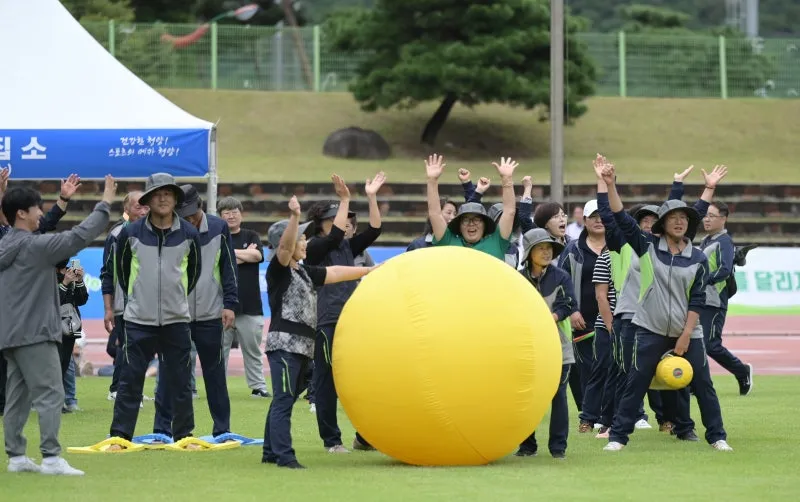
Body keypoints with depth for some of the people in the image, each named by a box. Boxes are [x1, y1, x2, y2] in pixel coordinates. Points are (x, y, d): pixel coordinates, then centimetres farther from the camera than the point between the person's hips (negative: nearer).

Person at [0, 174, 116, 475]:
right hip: (34, 333, -9)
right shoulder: (34, 246, -13)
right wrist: (105, 205, -10)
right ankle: (51, 458, -14)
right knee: (49, 394, -9)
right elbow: (78, 237, -16)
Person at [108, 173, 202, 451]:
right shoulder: (130, 233, -3)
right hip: (139, 320, -1)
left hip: (176, 320, 1)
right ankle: (120, 435, 3)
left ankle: (183, 435, 16)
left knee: (180, 380, 6)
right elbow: (121, 269, 12)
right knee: (130, 379, -2)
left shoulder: (189, 234, 0)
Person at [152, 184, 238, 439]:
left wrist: (229, 304, -2)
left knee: (215, 372, 7)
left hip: (210, 315, 1)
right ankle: (162, 430, 3)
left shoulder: (219, 228, 0)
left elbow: (229, 268, 4)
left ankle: (222, 429, 14)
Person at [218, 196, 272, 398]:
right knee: (219, 349, 0)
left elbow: (257, 255, -7)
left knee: (252, 350, 7)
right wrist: (244, 255, -6)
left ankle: (258, 387, 11)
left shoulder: (251, 236, 12)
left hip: (250, 305, 2)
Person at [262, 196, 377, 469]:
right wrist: (295, 217, -40)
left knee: (285, 400, 12)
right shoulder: (278, 270, -7)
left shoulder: (304, 272, 20)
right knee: (283, 400, -12)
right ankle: (284, 455, -16)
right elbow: (284, 247, -25)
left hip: (302, 345, 9)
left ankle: (271, 452, 18)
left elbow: (334, 273, 26)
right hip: (284, 343, -9)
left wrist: (370, 270, 29)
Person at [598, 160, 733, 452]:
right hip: (652, 330, -1)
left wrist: (686, 336, -8)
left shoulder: (698, 259, 1)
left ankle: (717, 437, 15)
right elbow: (622, 219, -8)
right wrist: (610, 185, -19)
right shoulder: (648, 247, 0)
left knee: (703, 384, 4)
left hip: (687, 332, 1)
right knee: (635, 385, -1)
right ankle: (617, 436, 6)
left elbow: (697, 301, -1)